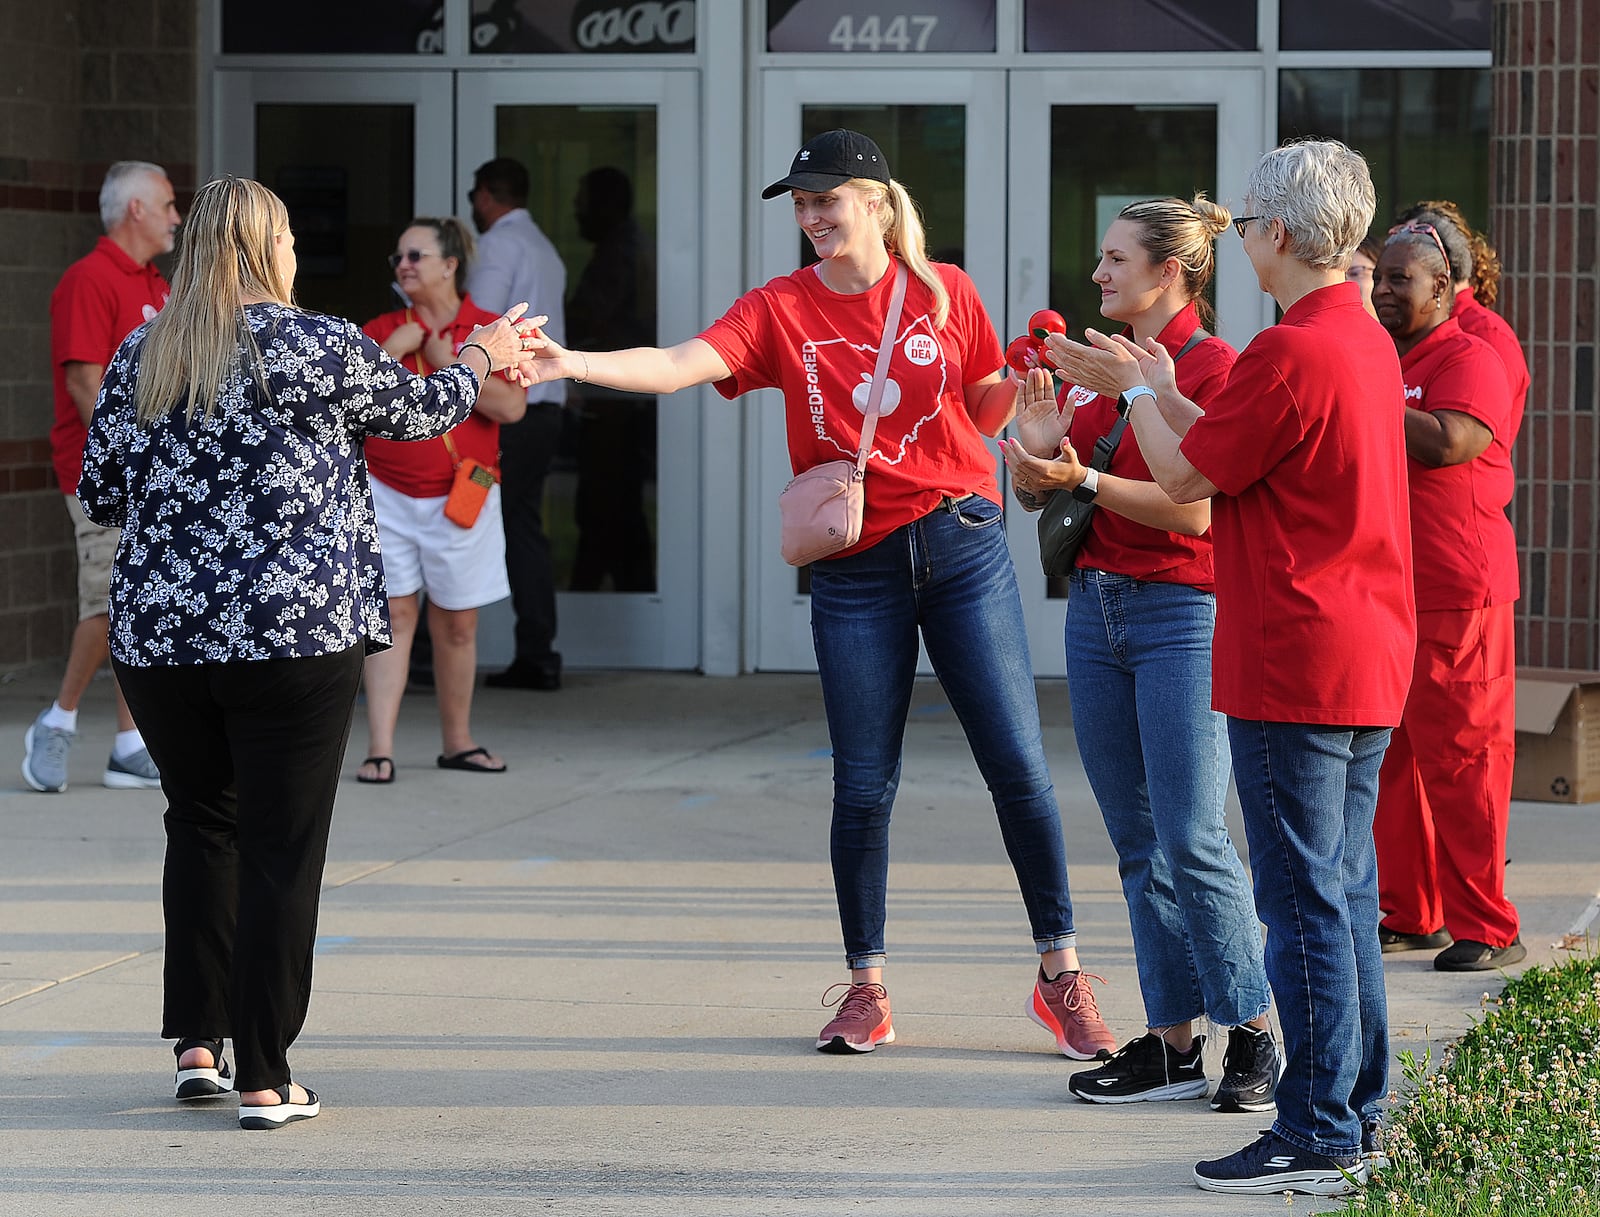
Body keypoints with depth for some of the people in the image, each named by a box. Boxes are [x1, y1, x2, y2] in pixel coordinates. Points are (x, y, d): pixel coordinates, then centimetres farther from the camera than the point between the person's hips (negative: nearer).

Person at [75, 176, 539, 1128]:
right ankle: (264, 1080, 2)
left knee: (201, 825, 21)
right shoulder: (320, 349, -5)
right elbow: (421, 411, 11)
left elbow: (99, 495, 11)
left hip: (159, 638, 4)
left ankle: (197, 1045, 18)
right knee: (281, 851, 1)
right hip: (295, 636, -4)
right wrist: (484, 358, 31)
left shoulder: (139, 359, 5)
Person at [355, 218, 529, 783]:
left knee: (456, 624, 8)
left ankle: (457, 741, 23)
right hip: (388, 497, 1)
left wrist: (447, 362, -14)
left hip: (460, 499, -1)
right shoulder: (380, 330, 7)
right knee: (394, 614, -6)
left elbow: (510, 406, -14)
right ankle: (380, 751, -8)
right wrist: (393, 349, -12)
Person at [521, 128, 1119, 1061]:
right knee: (864, 785, 3)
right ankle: (867, 989, 15)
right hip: (856, 570, 0)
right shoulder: (781, 310, 1)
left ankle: (1062, 975, 9)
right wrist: (569, 363, -29)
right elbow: (677, 365, -14)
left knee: (1018, 763, -2)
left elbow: (987, 413, 13)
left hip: (963, 546, 0)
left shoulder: (945, 291, 3)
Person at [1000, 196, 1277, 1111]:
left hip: (1183, 614, -7)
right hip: (1097, 606, 7)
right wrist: (1038, 452, -6)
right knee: (1137, 842, 7)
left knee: (1192, 839, -10)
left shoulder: (1214, 367, -9)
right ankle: (1174, 1044, 10)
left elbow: (1194, 509, -16)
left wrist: (1083, 479, -21)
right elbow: (1037, 491, 15)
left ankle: (1256, 1035, 0)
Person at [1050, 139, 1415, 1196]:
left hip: (1295, 669, -10)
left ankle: (1318, 1139, -2)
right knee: (1345, 893, 14)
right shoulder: (1368, 342, 13)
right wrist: (1152, 389, 25)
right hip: (1370, 664, 10)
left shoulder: (1289, 354, -19)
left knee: (1305, 901, -5)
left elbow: (1186, 477, -9)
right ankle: (1356, 1115, 20)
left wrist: (1141, 393, 8)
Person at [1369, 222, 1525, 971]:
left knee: (1459, 760, -6)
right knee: (1389, 759, 9)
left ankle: (1485, 928, -1)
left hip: (1456, 596, -8)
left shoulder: (1469, 360, -7)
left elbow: (1446, 441, -25)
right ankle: (1410, 914, 17)